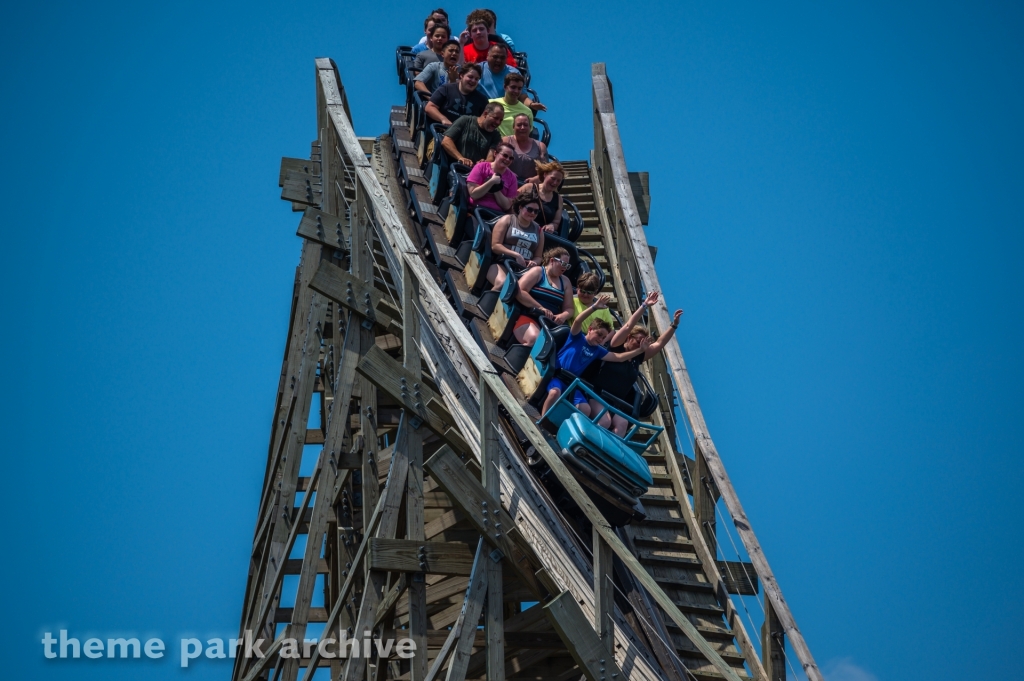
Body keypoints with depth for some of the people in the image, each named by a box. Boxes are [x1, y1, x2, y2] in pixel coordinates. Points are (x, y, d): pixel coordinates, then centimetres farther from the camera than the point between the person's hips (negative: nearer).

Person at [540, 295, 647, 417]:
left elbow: (619, 357, 16)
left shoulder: (598, 351, 15)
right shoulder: (577, 337, 1)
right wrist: (594, 307, -31)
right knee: (555, 392, -38)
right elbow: (577, 321, -19)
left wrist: (640, 350, 8)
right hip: (557, 375, -6)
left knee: (586, 409, -17)